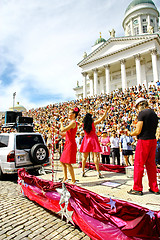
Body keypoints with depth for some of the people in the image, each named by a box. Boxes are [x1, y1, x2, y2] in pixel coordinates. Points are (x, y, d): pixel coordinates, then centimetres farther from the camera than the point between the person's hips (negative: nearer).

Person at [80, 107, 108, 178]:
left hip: (86, 140, 3)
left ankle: (83, 171, 17)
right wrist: (106, 110, 4)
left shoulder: (83, 124, 2)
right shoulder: (93, 123, -6)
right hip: (93, 139, -3)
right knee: (95, 156, -2)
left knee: (84, 157, 11)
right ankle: (98, 172, -3)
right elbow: (102, 118, -4)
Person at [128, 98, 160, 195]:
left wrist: (130, 134, 3)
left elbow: (138, 131, -16)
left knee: (139, 164, 1)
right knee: (151, 164, 15)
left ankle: (137, 188, 9)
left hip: (144, 141, -8)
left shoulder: (142, 113, -11)